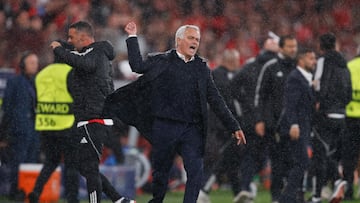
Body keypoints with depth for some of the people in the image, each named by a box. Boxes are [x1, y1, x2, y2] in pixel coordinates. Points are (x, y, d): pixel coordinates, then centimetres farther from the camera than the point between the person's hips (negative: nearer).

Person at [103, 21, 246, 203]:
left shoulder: (201, 67, 13)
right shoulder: (162, 61, 6)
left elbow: (215, 99, 15)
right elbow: (138, 66, -7)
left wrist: (234, 126, 11)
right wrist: (132, 37, -7)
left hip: (192, 129, 2)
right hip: (165, 126, -2)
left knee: (196, 171, -12)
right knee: (161, 171, 7)